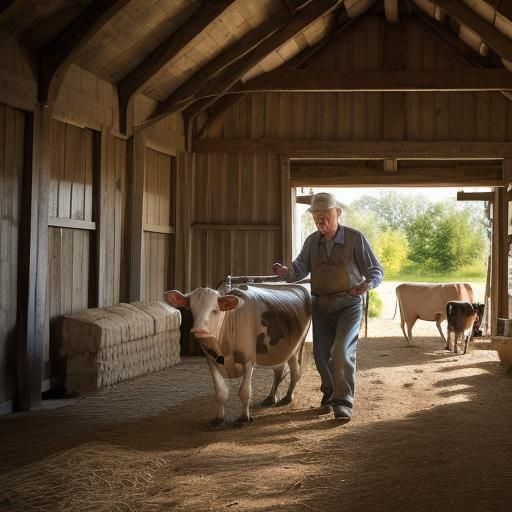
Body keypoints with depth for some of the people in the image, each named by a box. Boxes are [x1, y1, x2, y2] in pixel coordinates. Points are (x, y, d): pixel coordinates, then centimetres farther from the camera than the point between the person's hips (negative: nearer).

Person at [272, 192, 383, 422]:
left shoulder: (355, 238, -9)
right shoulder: (311, 242, 3)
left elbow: (376, 270, -6)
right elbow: (300, 268, 7)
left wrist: (367, 284, -28)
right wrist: (286, 272, -17)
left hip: (348, 303, -4)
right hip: (320, 305, 5)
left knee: (342, 350, -18)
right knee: (321, 353, 8)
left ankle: (343, 402, -10)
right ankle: (329, 395, 30)